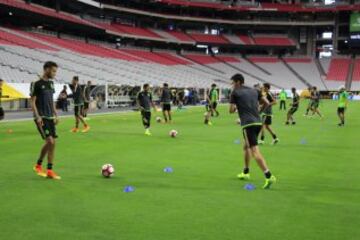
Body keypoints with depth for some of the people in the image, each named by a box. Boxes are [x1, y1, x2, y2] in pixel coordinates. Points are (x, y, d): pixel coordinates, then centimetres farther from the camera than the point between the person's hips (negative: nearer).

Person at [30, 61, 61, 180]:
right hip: (41, 118, -7)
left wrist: (55, 115, 14)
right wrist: (37, 116, -17)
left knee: (52, 143, 4)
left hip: (50, 118, 7)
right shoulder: (37, 84, -9)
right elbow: (32, 102, -10)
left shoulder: (51, 83, 12)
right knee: (50, 141, -15)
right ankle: (38, 165, 4)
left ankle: (50, 170, 11)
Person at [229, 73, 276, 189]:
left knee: (255, 151, -12)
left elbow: (231, 110, -3)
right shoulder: (254, 90, 15)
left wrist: (236, 107, 19)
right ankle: (246, 173, 33)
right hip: (258, 122, 7)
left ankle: (269, 176, -23)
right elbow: (266, 103, 13)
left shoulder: (235, 93, 0)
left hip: (248, 124, -7)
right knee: (246, 146, 25)